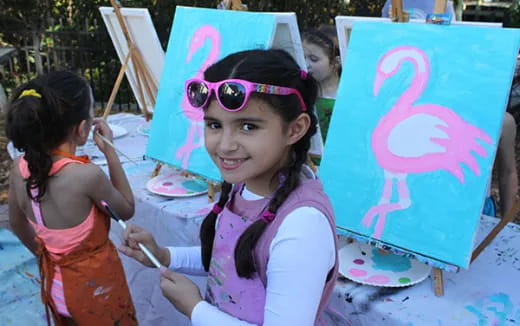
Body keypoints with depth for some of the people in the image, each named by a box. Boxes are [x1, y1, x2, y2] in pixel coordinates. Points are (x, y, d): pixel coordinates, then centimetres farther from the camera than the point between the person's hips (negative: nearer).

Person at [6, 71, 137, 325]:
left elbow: (17, 224, 5)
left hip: (54, 283, 6)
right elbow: (127, 210, -12)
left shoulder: (19, 168, -13)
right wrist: (110, 153, -11)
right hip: (94, 286, -5)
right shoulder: (86, 174, -32)